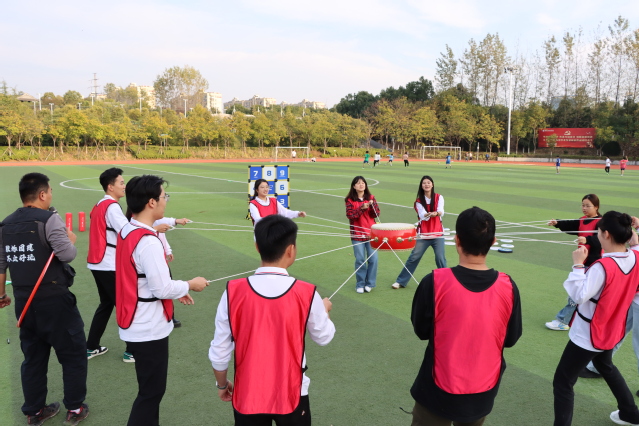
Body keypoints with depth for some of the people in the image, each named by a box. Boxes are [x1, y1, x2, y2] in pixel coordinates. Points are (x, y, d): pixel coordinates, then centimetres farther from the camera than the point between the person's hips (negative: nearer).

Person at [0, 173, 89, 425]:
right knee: (73, 353, 8)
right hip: (54, 298, -7)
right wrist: (71, 240, -1)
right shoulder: (49, 219, -14)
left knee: (33, 356, 18)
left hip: (23, 300, 7)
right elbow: (67, 254, -22)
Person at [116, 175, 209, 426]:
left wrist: (176, 291, 14)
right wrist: (189, 285, -7)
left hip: (138, 325, 9)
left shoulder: (127, 232, 5)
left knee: (150, 387, 24)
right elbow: (162, 288, -24)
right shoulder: (148, 241, -24)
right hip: (150, 329, -9)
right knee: (152, 390, 5)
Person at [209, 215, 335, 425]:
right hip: (291, 394, 0)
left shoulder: (233, 292, -17)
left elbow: (219, 351, -8)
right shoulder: (307, 294, -18)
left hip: (248, 395, 1)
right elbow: (324, 337, 0)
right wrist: (324, 309, 20)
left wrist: (222, 384, 11)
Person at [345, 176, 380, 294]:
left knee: (373, 259, -1)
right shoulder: (350, 200, 1)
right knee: (360, 260, -1)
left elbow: (376, 214, 0)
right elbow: (350, 215, -11)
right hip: (357, 234, -2)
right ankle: (360, 285, 14)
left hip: (371, 233, 2)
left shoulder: (371, 197, 6)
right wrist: (362, 208, -21)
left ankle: (370, 284, 14)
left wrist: (372, 205, -17)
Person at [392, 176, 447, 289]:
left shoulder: (439, 198, 2)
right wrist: (428, 214, -37)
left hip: (437, 233, 0)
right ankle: (401, 281, 12)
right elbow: (422, 216, -14)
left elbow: (441, 212, -13)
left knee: (440, 258, -5)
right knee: (414, 257, 2)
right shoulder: (419, 201, 1)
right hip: (423, 234, 0)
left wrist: (436, 213, -37)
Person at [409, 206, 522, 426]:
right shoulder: (507, 286, -15)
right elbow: (510, 339, -1)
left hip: (440, 391, -3)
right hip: (484, 392, 3)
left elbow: (421, 331, -7)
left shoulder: (435, 282, -23)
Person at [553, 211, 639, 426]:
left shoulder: (602, 266, -31)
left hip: (588, 336, -9)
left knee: (562, 383, -1)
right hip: (611, 331, 9)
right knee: (605, 366, 36)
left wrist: (578, 265, -25)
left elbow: (579, 296, -29)